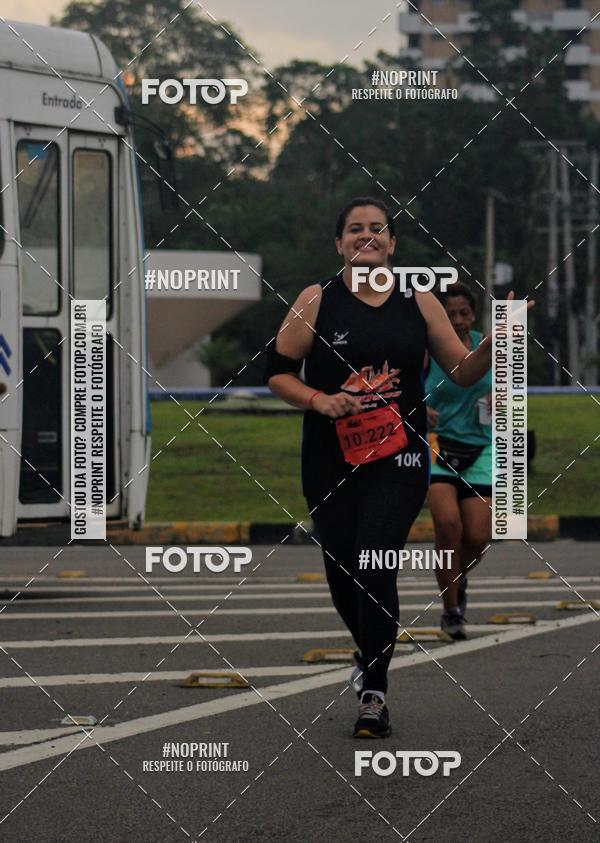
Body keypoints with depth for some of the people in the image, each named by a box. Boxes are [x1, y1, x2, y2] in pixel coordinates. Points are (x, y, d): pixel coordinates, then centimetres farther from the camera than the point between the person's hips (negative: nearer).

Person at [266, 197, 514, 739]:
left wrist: (495, 343, -11)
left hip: (399, 461, -1)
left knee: (375, 570, -14)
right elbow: (277, 372, 2)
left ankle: (374, 694, -5)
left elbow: (463, 372, 7)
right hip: (331, 464, 1)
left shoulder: (419, 303, 4)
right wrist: (319, 400, -15)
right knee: (342, 576, 10)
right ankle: (371, 658, 39)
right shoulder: (317, 301, 0)